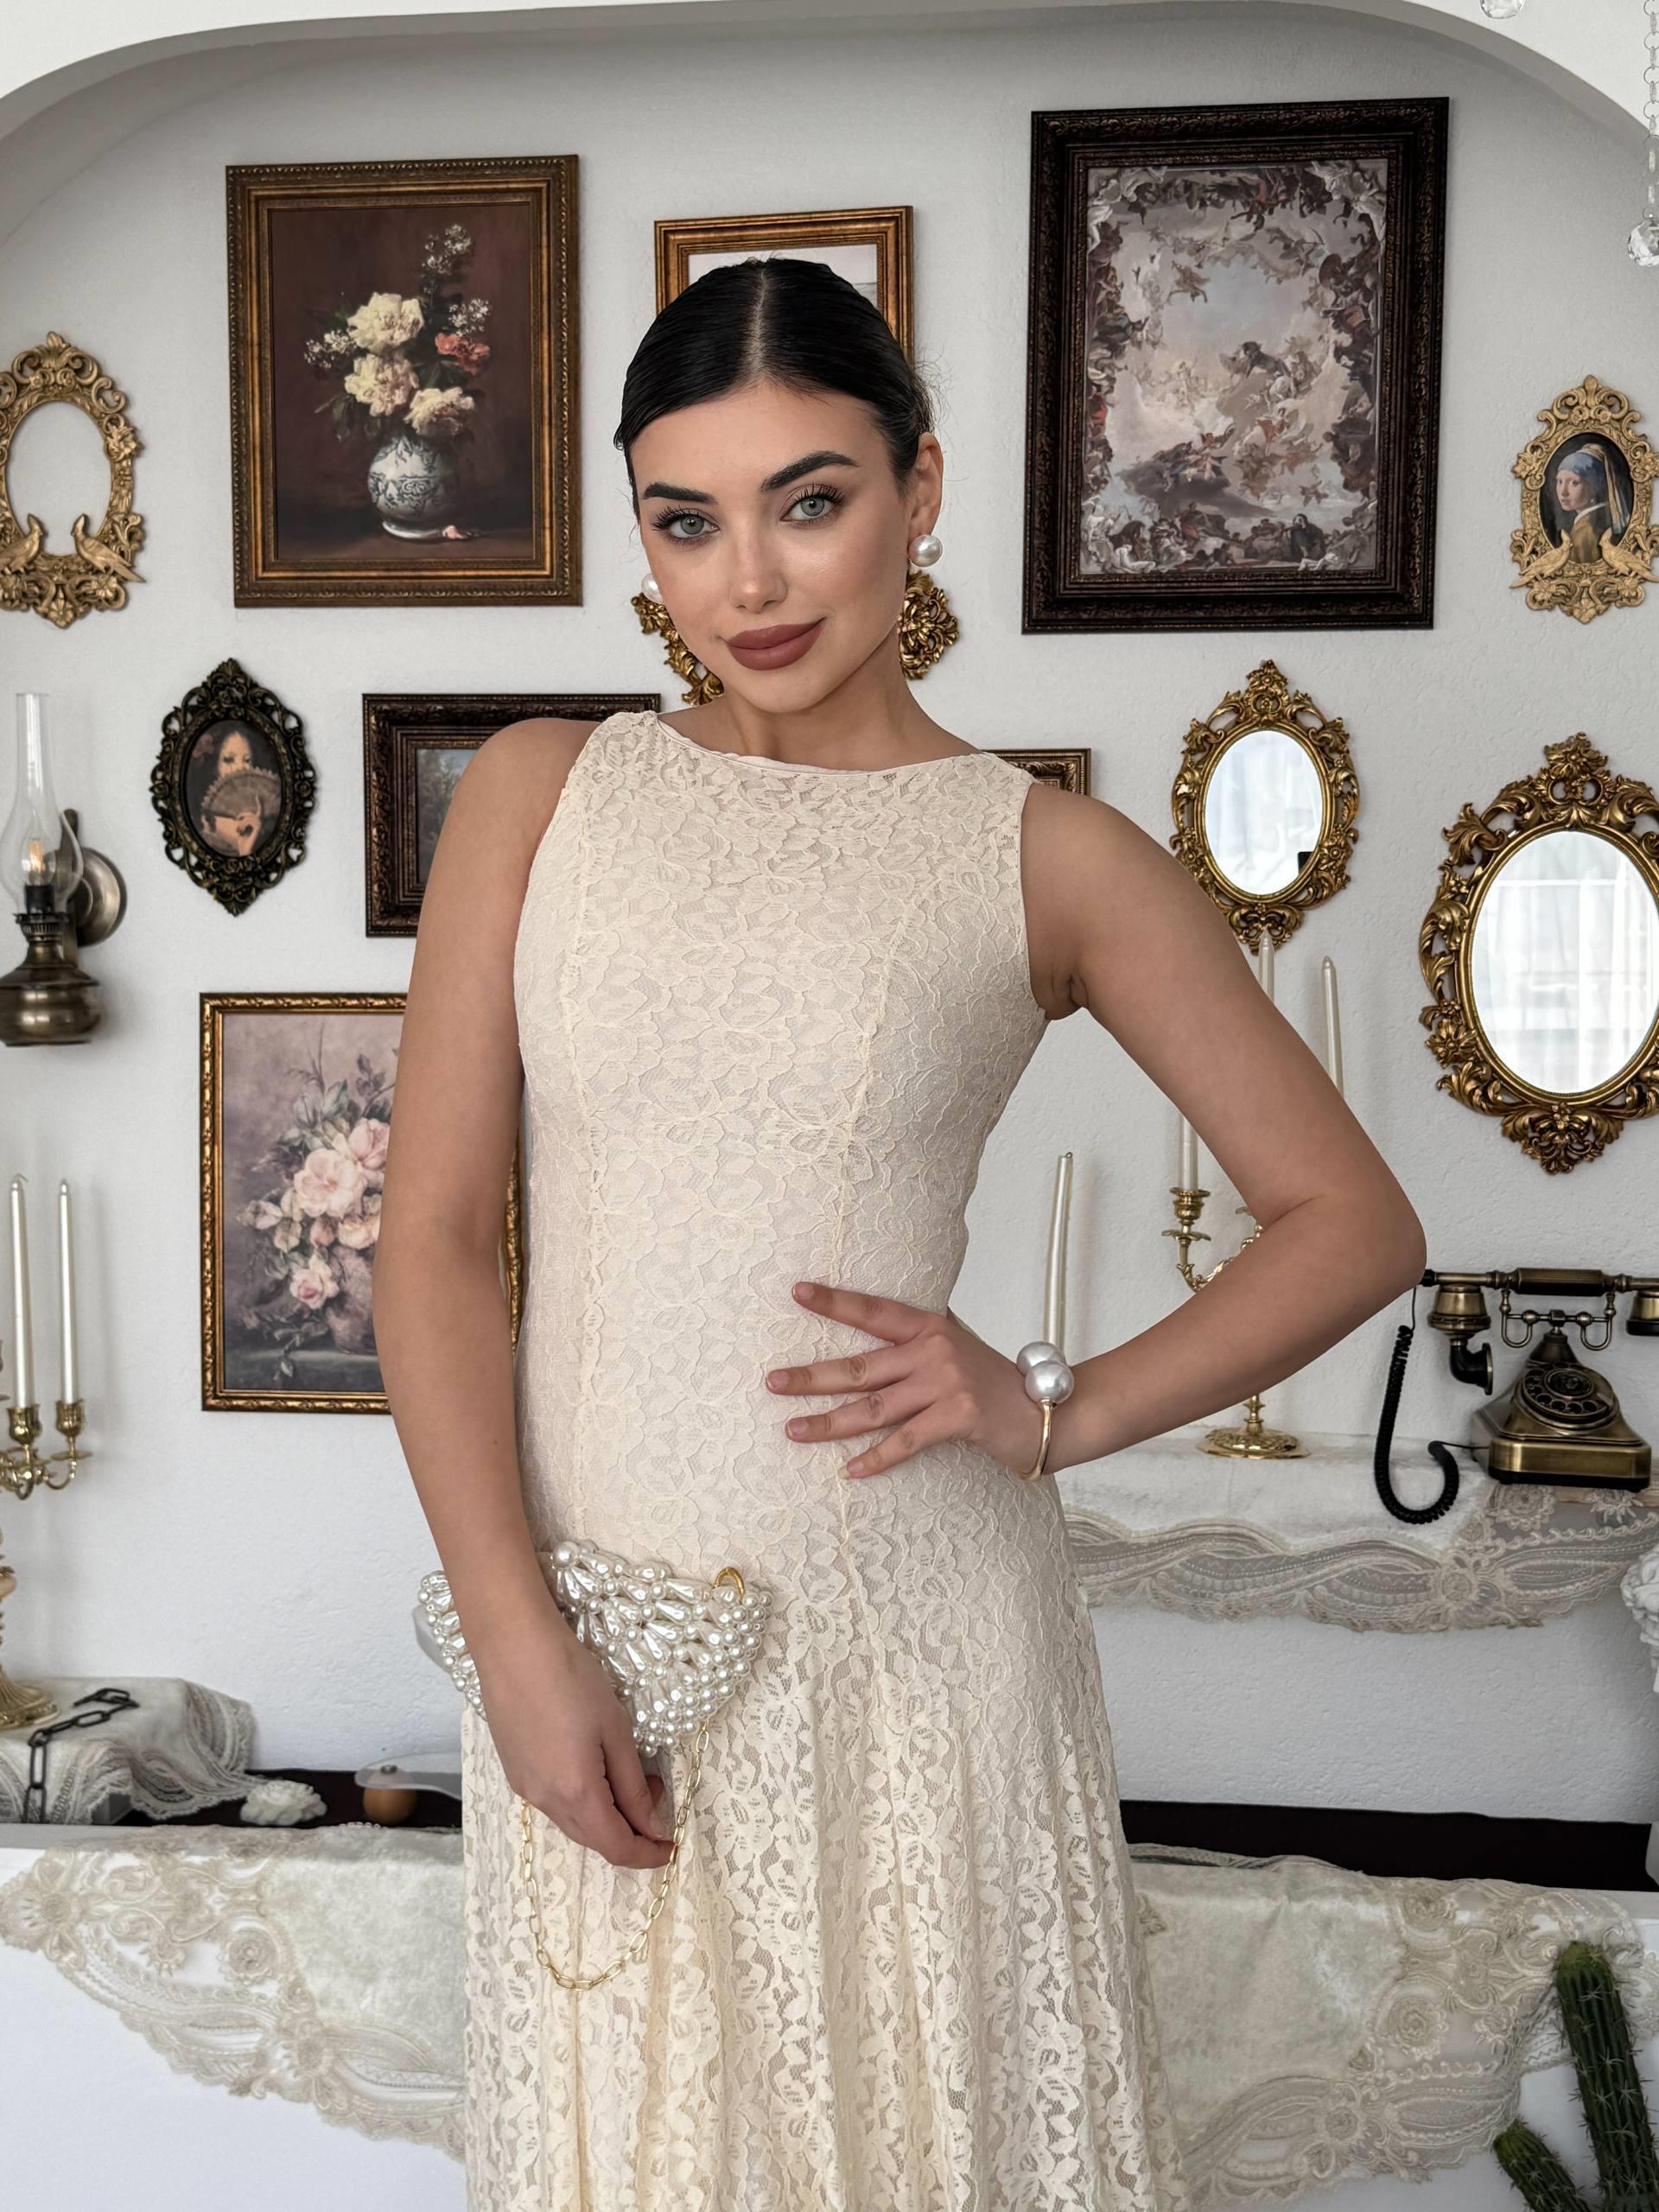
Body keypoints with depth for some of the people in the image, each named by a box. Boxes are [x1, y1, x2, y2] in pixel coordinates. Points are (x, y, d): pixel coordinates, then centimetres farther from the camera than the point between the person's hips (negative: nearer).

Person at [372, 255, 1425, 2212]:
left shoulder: (1046, 857, -1)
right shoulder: (539, 793, 3)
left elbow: (1353, 1220, 3)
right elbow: (433, 1236, -2)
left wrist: (1059, 1412, -10)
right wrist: (520, 1644, -9)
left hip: (908, 1630, -1)